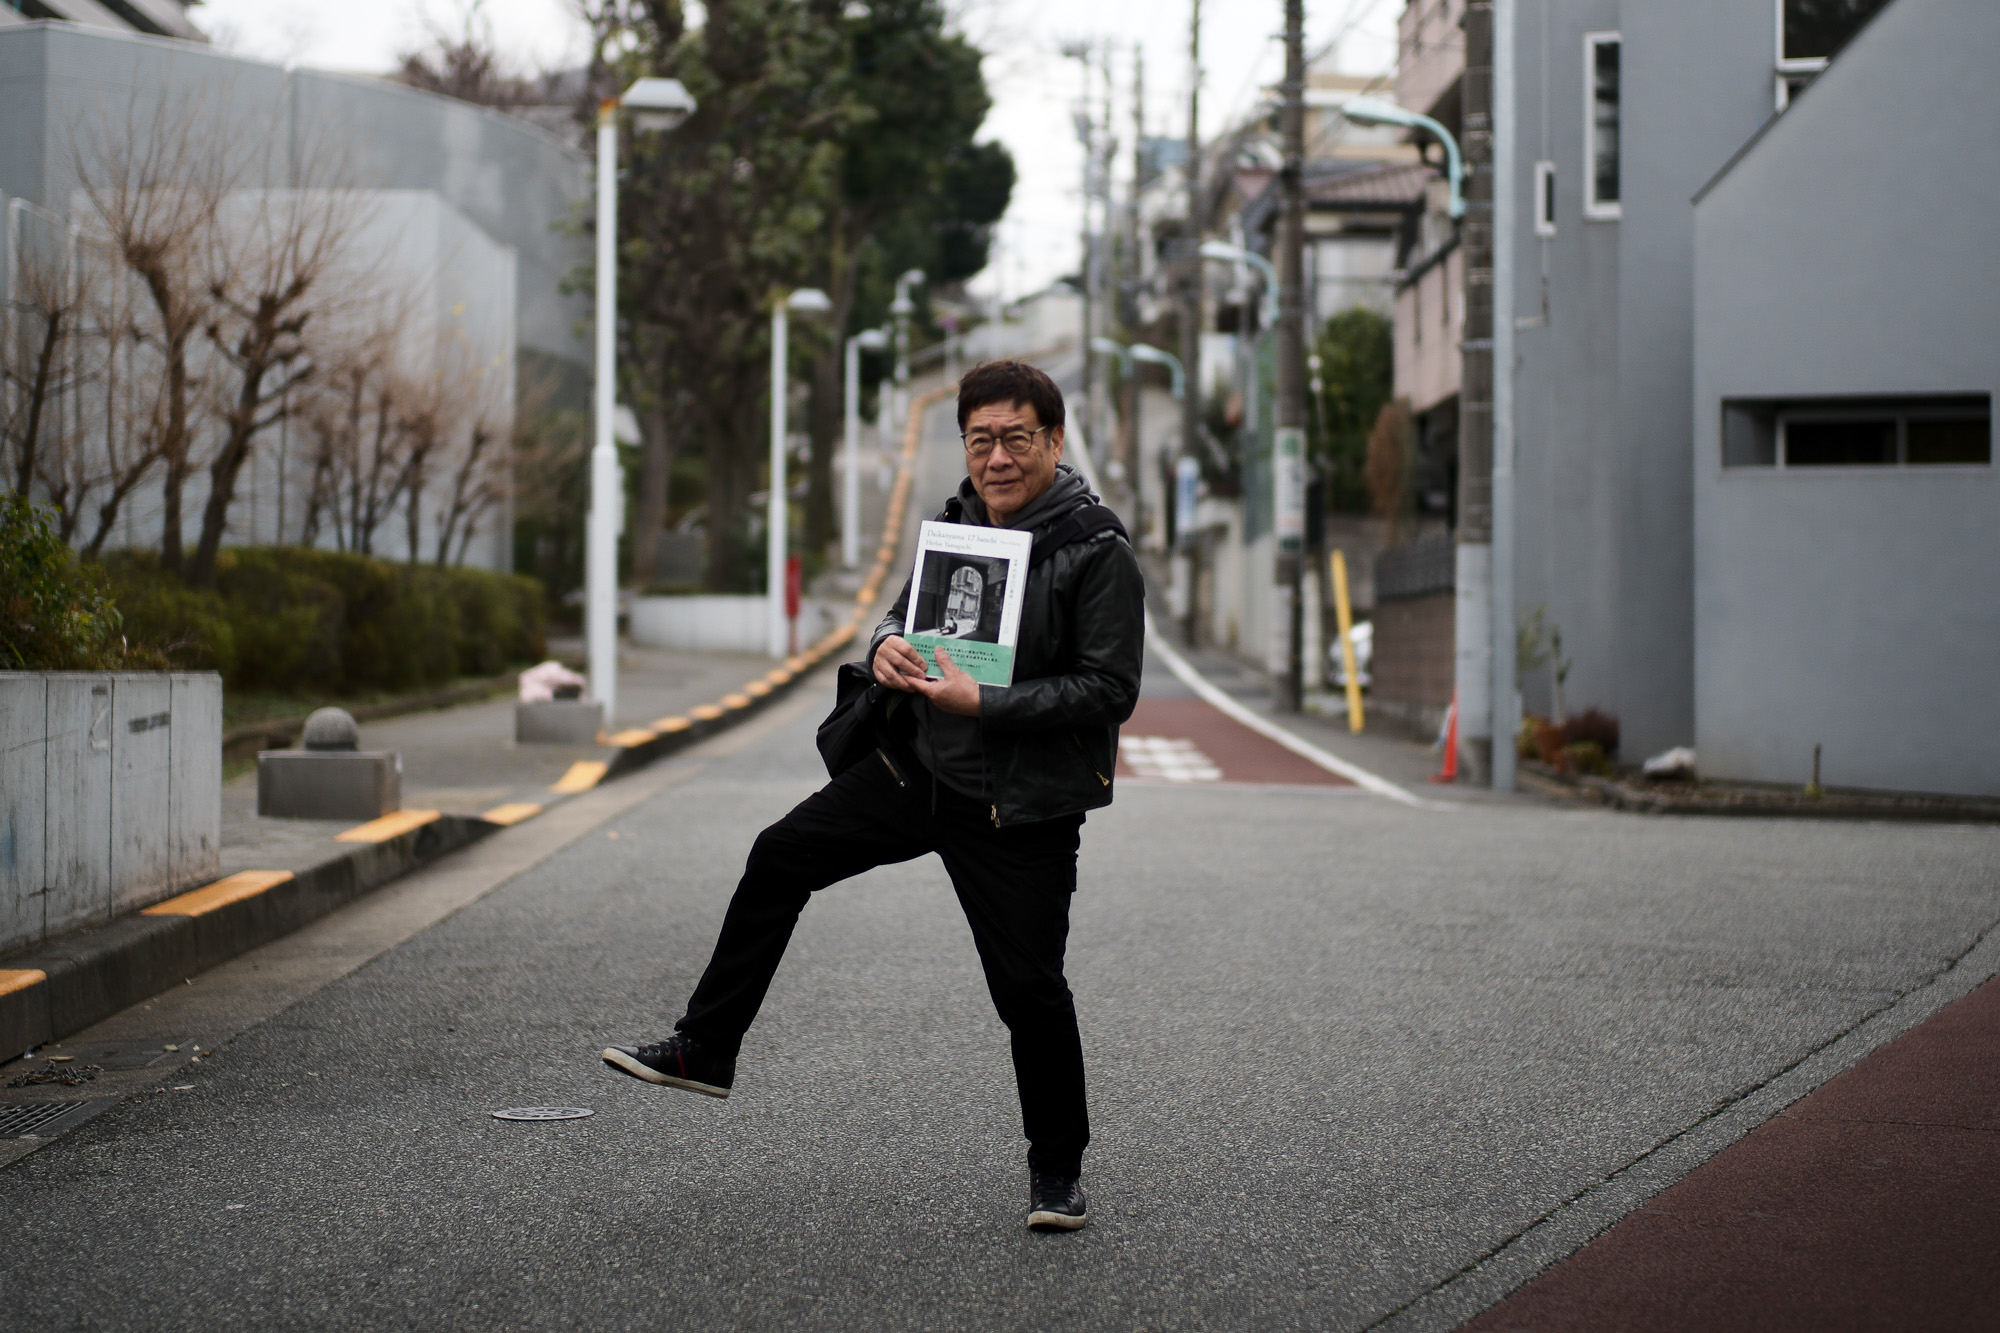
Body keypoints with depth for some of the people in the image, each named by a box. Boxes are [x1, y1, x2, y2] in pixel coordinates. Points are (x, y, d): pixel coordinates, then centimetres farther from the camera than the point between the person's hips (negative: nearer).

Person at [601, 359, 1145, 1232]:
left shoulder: (1097, 553, -16)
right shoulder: (958, 522, 5)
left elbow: (1111, 690, -20)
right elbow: (911, 607, 19)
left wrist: (983, 703, -24)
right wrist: (888, 643, -6)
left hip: (1022, 806, -7)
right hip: (919, 767, 7)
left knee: (1029, 989, -3)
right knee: (780, 858, 8)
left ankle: (1058, 1169, 19)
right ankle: (704, 1052, 20)